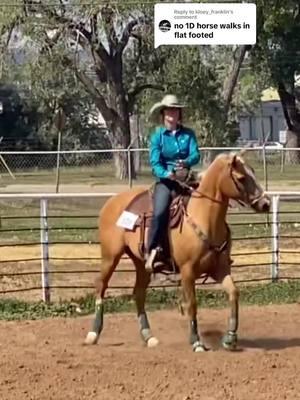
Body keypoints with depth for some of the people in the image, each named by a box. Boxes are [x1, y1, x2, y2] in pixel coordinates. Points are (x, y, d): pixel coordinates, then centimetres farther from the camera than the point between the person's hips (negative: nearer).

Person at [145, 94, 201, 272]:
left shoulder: (188, 134, 7)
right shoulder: (157, 136, 3)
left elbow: (196, 154, -4)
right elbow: (155, 163, -6)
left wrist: (186, 162, -28)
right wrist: (166, 174, -26)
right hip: (165, 181, -2)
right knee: (160, 212, -26)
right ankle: (152, 250, -18)